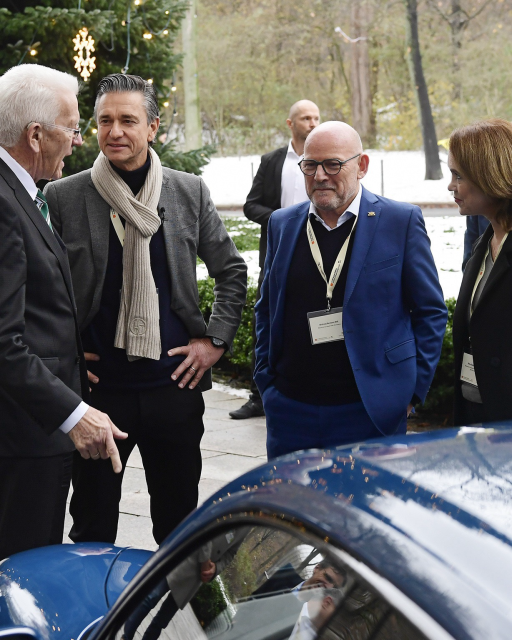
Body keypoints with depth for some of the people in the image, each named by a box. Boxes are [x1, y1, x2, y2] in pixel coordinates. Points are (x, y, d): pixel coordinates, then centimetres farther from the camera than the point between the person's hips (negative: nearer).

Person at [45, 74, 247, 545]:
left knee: (179, 522, 13)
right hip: (96, 385, -1)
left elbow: (232, 272, 13)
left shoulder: (190, 193, 4)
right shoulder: (63, 197, -2)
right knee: (92, 525, 9)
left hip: (175, 382, 2)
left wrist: (215, 340, 4)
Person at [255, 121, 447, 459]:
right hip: (291, 410, 4)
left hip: (371, 413, -3)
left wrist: (412, 391, -4)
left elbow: (431, 312, 0)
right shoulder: (282, 224, 9)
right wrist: (266, 382, 9)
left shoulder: (402, 222, -3)